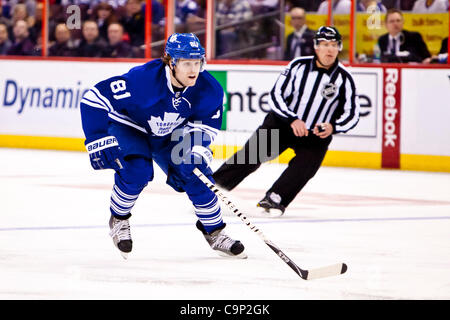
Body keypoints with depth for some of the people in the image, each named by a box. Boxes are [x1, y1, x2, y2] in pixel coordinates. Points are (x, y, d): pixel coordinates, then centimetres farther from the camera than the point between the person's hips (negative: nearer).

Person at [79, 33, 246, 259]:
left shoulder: (208, 89, -23)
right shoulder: (142, 79, -38)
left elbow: (206, 122, -7)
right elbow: (95, 98, -35)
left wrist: (197, 148, -26)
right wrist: (99, 141, -38)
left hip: (169, 136, 4)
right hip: (127, 127, -4)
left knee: (196, 175, -9)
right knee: (137, 170, -29)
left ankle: (214, 232, 13)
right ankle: (118, 220, 0)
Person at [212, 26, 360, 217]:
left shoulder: (344, 78, -6)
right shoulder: (299, 66, -7)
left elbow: (352, 114, -3)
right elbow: (276, 95, -8)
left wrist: (333, 127, -23)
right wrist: (292, 120, -21)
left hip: (316, 135, 0)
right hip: (282, 122, 0)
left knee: (303, 167, -25)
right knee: (251, 153, -11)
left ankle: (275, 199, -19)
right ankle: (213, 185, -4)